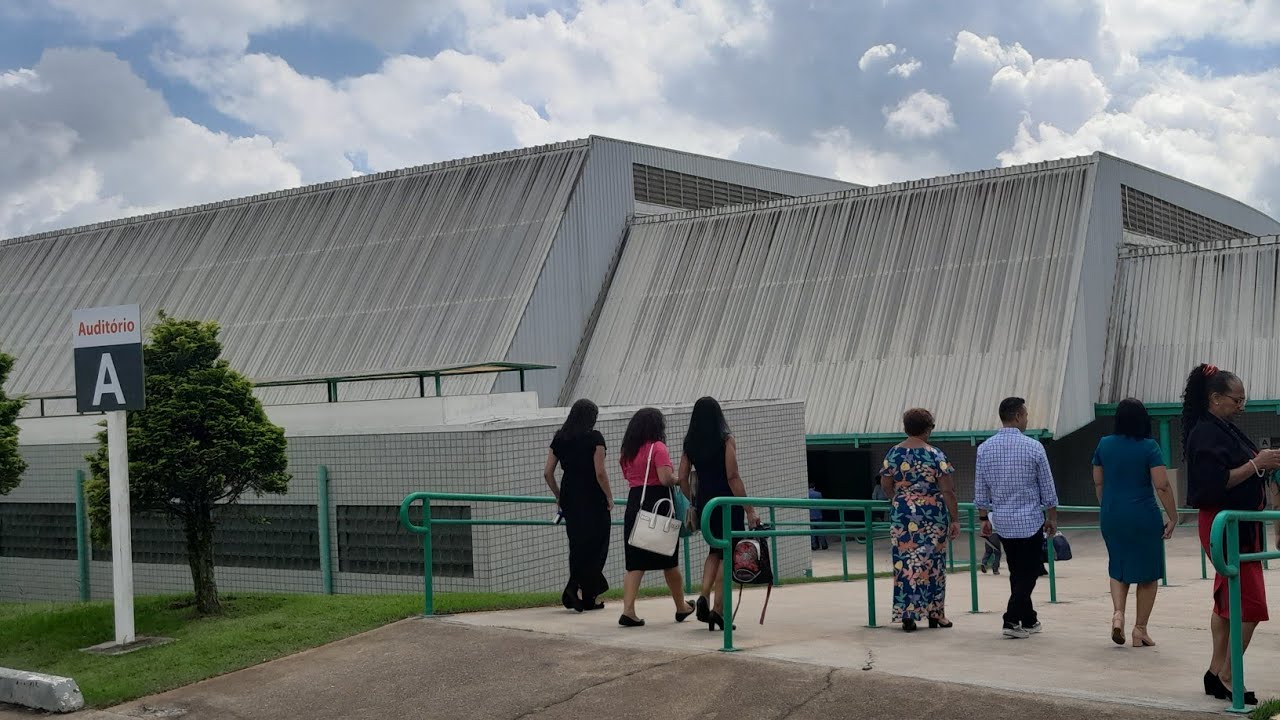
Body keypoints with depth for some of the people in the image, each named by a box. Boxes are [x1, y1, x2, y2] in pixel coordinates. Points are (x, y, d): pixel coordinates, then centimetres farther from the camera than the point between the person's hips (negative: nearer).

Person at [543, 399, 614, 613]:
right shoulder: (594, 437, -8)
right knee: (595, 547, 4)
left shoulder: (559, 438, 7)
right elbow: (600, 472, -14)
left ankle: (591, 597, 17)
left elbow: (547, 473, 5)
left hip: (570, 500, 5)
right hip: (593, 500, -5)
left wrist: (558, 496, 17)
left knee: (577, 545, 13)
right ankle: (578, 588, -9)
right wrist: (609, 498, -3)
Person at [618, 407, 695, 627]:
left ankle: (628, 610, -8)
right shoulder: (658, 448, -10)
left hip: (634, 506, 5)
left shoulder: (628, 451, 11)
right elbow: (666, 479, -19)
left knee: (635, 562, 5)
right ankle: (681, 607, 27)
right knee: (669, 561, 10)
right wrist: (678, 478, 0)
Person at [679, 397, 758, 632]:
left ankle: (704, 597, 5)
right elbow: (733, 477, -15)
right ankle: (718, 609, -1)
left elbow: (682, 478, 6)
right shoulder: (726, 440, -9)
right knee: (727, 555, 4)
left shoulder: (690, 443, 6)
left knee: (715, 550, 22)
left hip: (704, 503, 5)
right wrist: (749, 510, -13)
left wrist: (693, 502, 20)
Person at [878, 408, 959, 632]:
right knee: (933, 563, 8)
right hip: (933, 515, -2)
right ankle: (934, 613, 15)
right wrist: (955, 519, -4)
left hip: (901, 515, 2)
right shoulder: (935, 455, -6)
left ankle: (907, 615, 1)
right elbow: (948, 491, -9)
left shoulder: (893, 454, 3)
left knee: (904, 562, 3)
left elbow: (886, 486, 7)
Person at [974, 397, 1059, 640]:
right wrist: (1052, 517, 8)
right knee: (1028, 572, 2)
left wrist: (984, 518, 13)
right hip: (1030, 520, -4)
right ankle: (1012, 620, -7)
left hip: (1001, 520, 5)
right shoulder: (1033, 447, -10)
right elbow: (1047, 488, -3)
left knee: (1017, 572, 16)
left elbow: (981, 489, 4)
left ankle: (1029, 620, 25)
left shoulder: (985, 448, -1)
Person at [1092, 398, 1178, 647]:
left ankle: (1117, 613, -3)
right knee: (1147, 573, 9)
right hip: (1143, 516, -4)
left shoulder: (1104, 444, 3)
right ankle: (1140, 629, 11)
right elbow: (1162, 486, -15)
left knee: (1118, 568, 19)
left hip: (1111, 517, 4)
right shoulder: (1148, 447, -9)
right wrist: (1173, 517, -7)